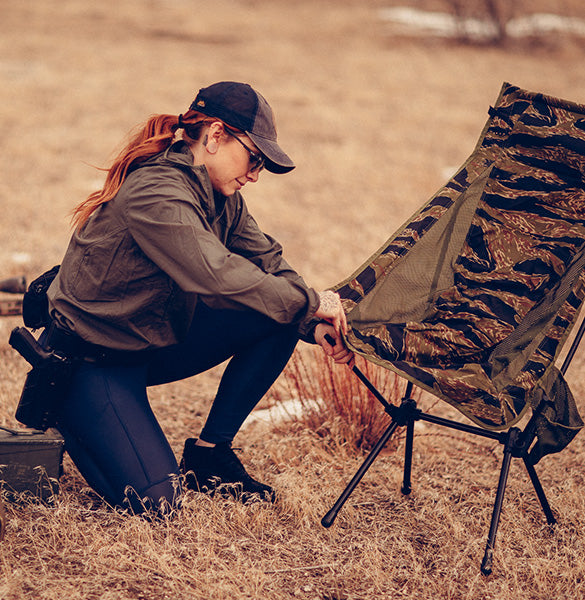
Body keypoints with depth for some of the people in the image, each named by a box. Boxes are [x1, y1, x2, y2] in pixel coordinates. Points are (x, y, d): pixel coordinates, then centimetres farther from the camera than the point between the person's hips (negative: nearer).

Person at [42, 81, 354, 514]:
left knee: (280, 321, -9)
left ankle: (210, 451, 3)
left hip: (158, 339, 9)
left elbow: (268, 262, -2)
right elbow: (218, 278, -37)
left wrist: (316, 327, -18)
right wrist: (310, 302, -28)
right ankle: (67, 419, 8)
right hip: (91, 359, -8)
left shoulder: (220, 198, 1)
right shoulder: (155, 194, -28)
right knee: (155, 499, -21)